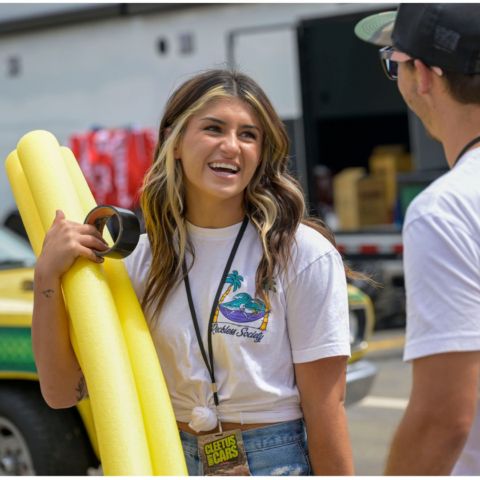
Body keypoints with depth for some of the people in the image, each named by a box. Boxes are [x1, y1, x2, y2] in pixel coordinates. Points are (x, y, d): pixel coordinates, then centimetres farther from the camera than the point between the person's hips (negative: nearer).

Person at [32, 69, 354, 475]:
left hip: (278, 461, -3)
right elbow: (63, 391, -3)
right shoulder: (146, 258, 2)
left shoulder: (304, 254, -11)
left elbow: (325, 411, -10)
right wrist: (48, 278, -14)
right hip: (170, 461, 4)